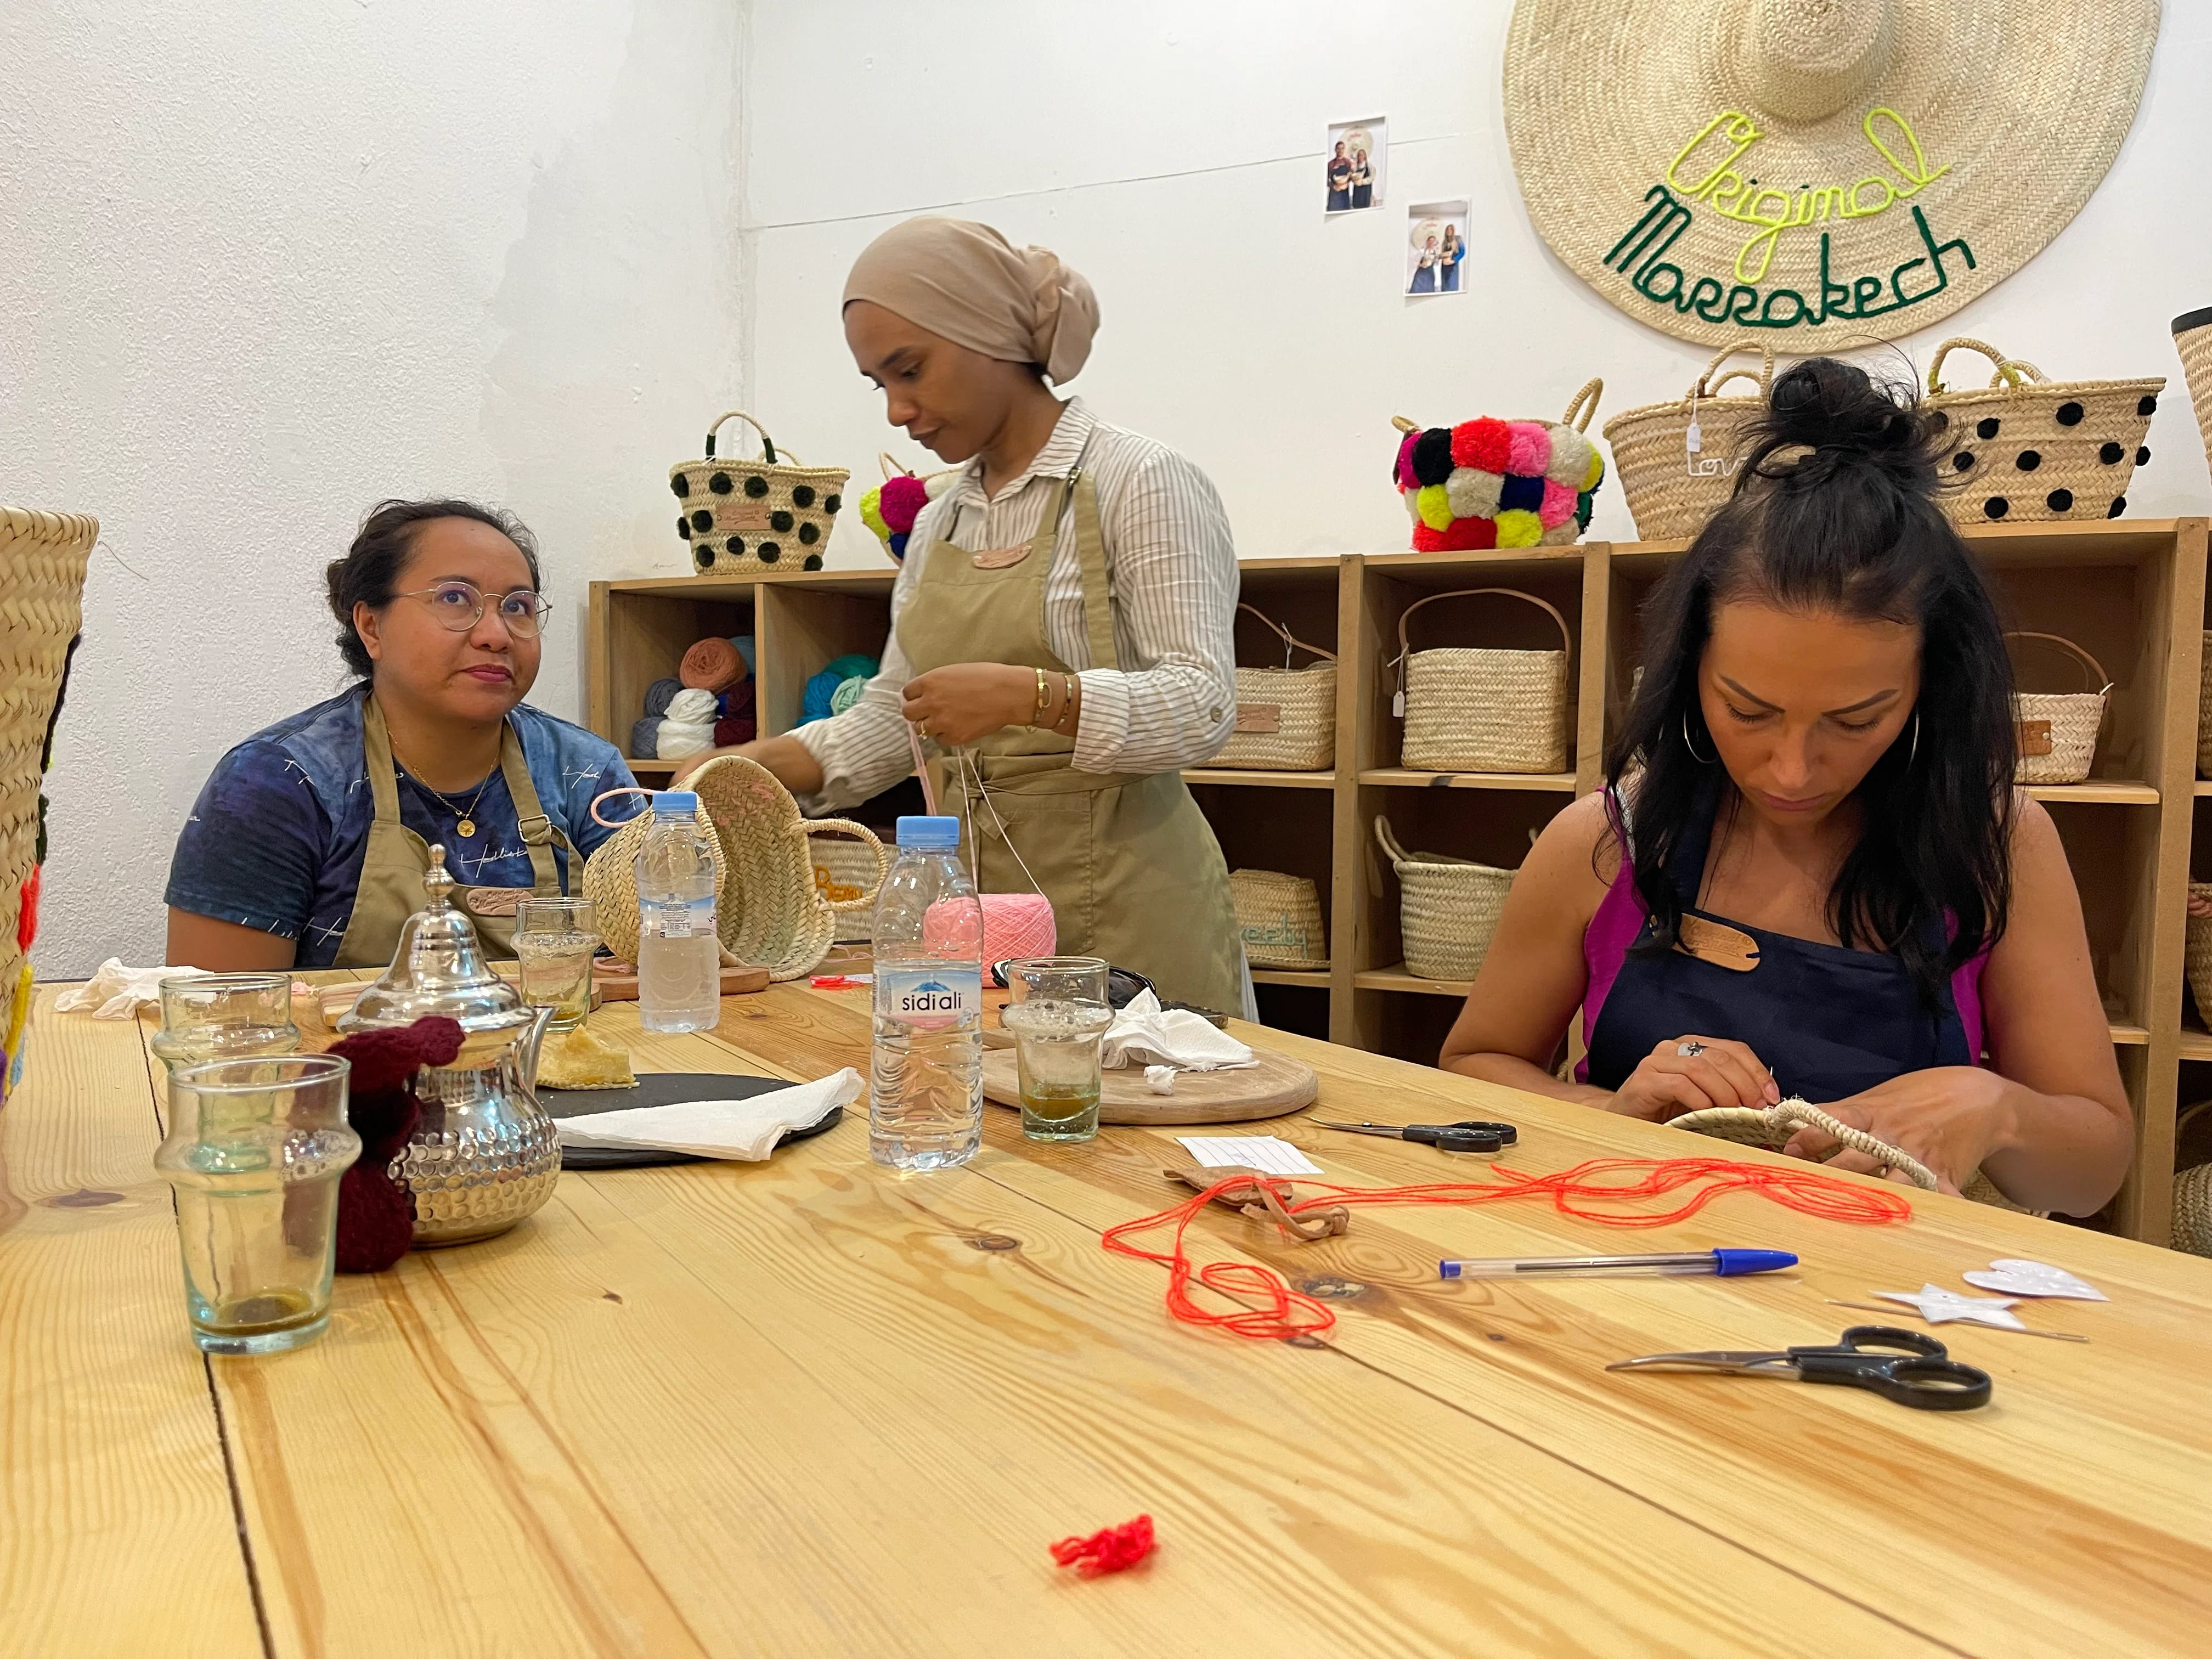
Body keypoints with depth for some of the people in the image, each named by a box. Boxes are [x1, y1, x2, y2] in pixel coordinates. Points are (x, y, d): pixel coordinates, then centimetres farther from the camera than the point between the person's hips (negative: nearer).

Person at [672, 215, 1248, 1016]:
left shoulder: (1141, 483, -7)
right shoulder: (938, 525, 14)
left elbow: (1203, 705, -15)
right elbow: (889, 721, 16)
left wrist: (1026, 694, -27)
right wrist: (741, 766, 3)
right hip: (979, 911, 6)